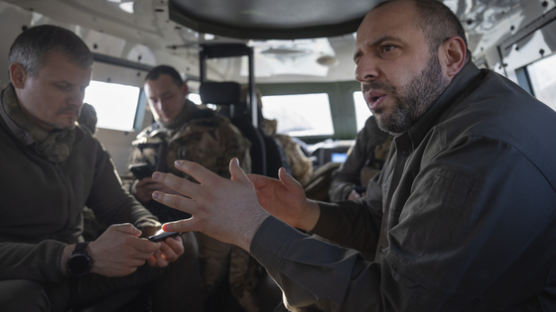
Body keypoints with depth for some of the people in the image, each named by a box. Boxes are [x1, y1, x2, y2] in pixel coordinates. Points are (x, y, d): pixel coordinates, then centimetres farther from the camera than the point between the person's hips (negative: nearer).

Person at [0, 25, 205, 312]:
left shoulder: (85, 144, 5)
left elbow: (118, 204, 10)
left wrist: (148, 227, -14)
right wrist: (82, 256, -38)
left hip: (76, 266, 6)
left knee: (178, 256, -3)